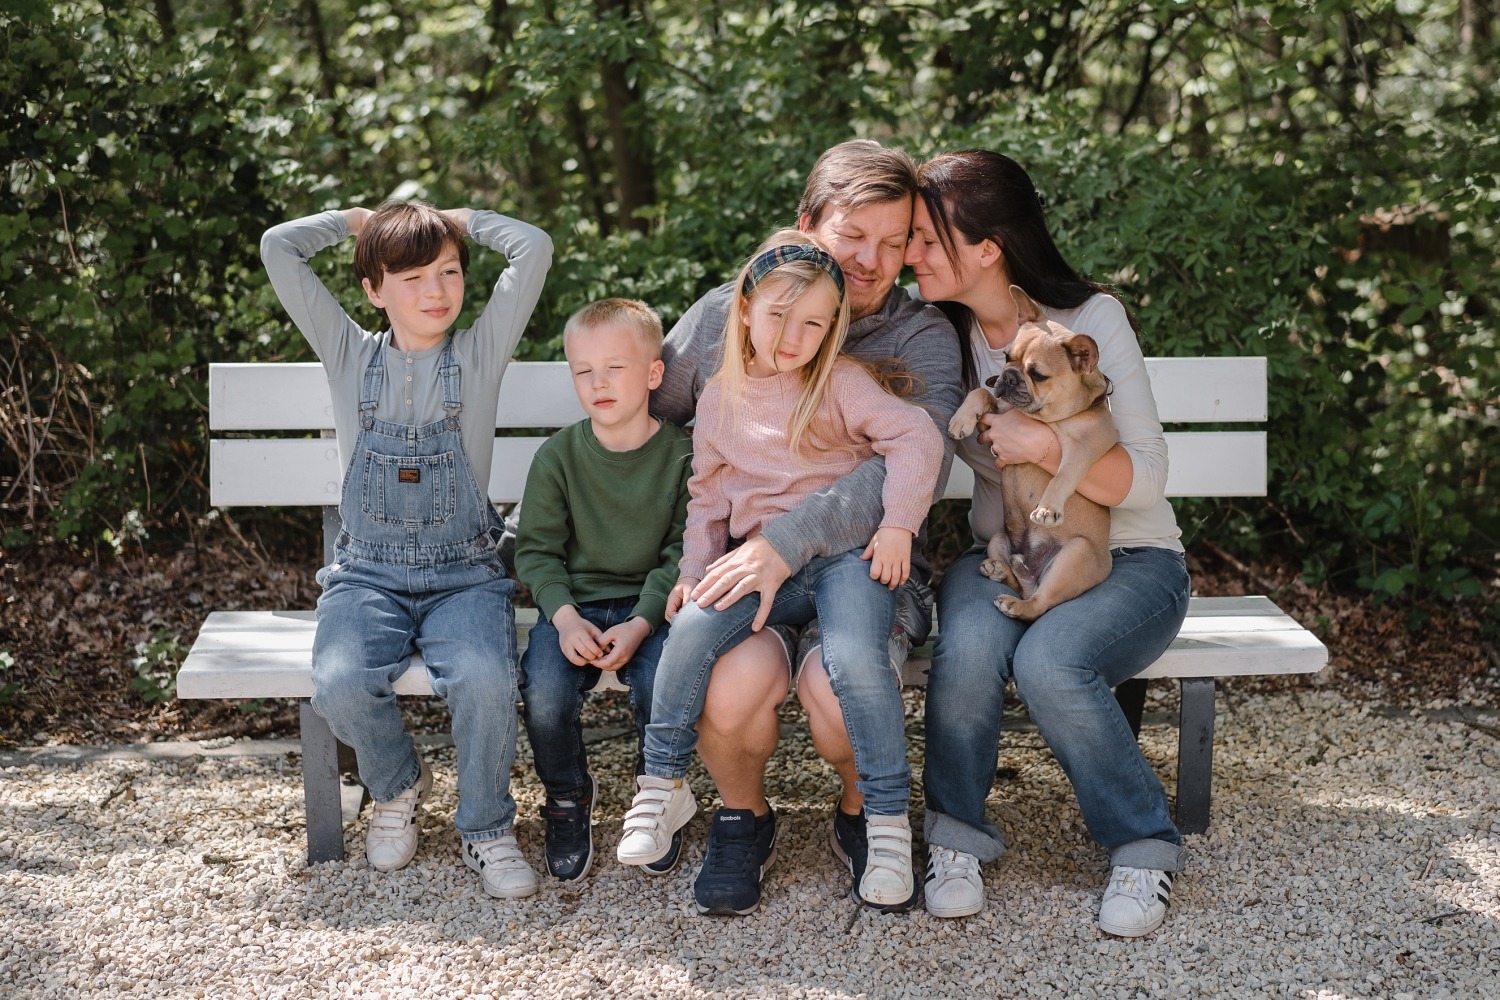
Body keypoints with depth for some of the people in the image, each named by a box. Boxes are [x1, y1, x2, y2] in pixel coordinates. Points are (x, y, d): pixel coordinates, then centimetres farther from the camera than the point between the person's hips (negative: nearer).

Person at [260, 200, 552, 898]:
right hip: (368, 574, 1)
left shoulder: (480, 354, 4)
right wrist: (355, 220, 15)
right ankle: (397, 788, 6)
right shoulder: (350, 356, 7)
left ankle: (486, 829, -2)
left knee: (484, 681, -31)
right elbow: (278, 248, 4)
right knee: (341, 684, -28)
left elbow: (534, 248, -5)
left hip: (464, 574, -1)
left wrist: (463, 220, 10)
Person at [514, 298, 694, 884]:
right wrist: (564, 616, -16)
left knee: (663, 690, -30)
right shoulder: (558, 456, 2)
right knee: (544, 697, -26)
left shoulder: (682, 455, -1)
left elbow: (683, 554, -4)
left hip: (652, 607, -1)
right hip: (573, 604, 1)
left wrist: (641, 624, -19)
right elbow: (537, 550, 3)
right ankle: (568, 798, 7)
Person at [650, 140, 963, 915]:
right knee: (736, 684, -32)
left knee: (836, 685, -33)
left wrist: (789, 542, -29)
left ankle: (863, 812, 4)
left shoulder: (921, 340, 0)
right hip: (739, 561, 1)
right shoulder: (723, 316, 7)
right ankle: (743, 814, 4)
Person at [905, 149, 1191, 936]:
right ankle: (956, 834, -11)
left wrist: (1043, 444, -30)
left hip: (1127, 562, -3)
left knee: (1048, 662, -34)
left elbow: (1144, 479, -16)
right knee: (967, 647, -32)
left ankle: (1144, 844, -12)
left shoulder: (1090, 320, -13)